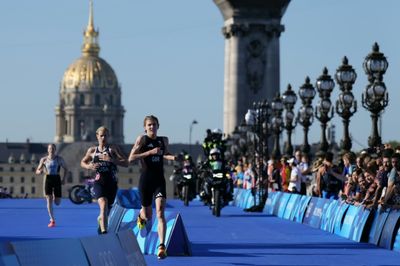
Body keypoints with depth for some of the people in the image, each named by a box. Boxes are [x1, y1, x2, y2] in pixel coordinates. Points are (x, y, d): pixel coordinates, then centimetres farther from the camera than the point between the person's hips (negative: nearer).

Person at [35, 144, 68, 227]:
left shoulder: (59, 159, 2)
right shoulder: (44, 160, 4)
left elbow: (65, 169, 13)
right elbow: (37, 171, 9)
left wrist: (64, 178, 0)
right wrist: (40, 171, -16)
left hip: (57, 179, 0)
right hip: (48, 179, 0)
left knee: (57, 203, 0)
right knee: (49, 200, -10)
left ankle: (55, 197, 40)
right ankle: (52, 220, -5)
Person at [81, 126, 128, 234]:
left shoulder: (113, 149, 2)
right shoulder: (92, 150, 9)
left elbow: (125, 163, -6)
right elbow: (82, 162, 23)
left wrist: (111, 159, -19)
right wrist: (89, 166, 0)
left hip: (112, 183, 1)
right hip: (99, 182, -1)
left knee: (108, 209, 13)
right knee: (103, 205, -23)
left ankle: (100, 221, 47)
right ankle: (104, 231, -31)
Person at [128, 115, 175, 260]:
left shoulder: (163, 140, 8)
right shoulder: (141, 139, -4)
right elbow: (131, 158, -10)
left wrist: (173, 157, 3)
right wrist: (150, 152, -18)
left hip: (159, 181, 2)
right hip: (145, 180, -2)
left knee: (160, 213, -17)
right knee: (147, 216, 11)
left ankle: (162, 247, -23)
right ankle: (141, 215, 51)